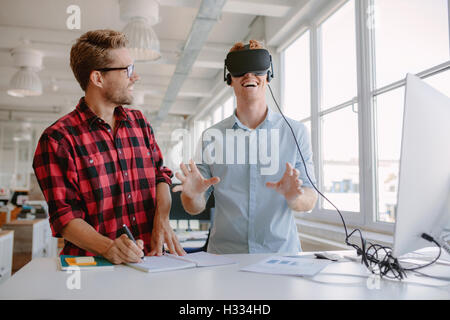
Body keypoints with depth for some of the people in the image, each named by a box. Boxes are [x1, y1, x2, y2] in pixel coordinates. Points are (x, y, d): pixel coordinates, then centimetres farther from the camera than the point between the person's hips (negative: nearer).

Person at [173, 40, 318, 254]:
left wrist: (294, 197, -18)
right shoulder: (212, 136, 5)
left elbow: (309, 201, 3)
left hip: (282, 253, -1)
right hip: (224, 254, 1)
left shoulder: (295, 132, 4)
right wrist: (193, 194, -15)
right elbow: (195, 208, 7)